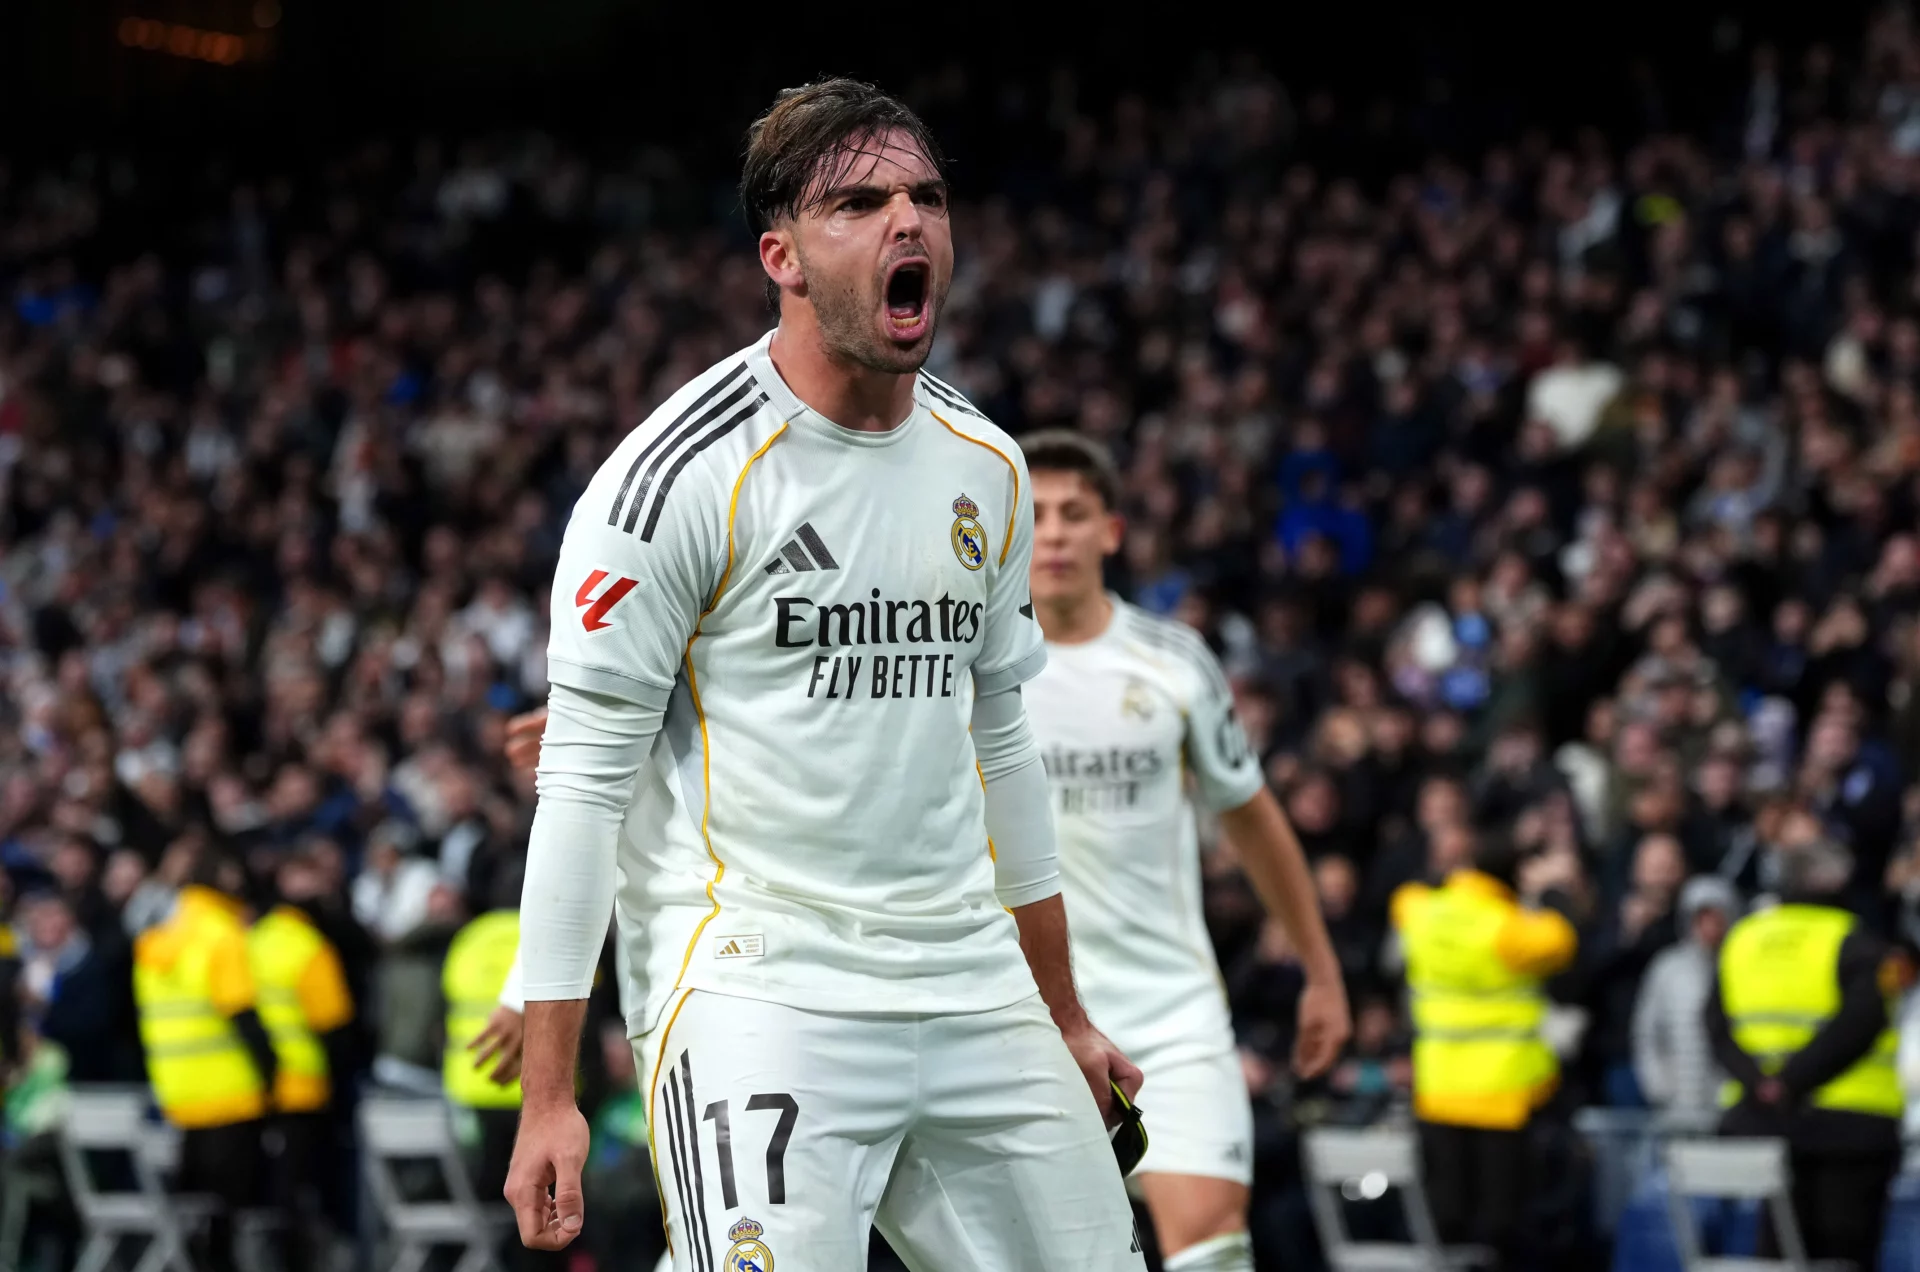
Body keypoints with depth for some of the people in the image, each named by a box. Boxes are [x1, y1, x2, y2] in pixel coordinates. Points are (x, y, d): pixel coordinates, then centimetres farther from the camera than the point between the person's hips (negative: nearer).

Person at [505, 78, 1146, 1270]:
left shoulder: (988, 468, 12)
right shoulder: (685, 473, -9)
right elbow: (585, 772, -9)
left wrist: (1065, 1016, 26)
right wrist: (548, 1095, -12)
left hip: (972, 985, 7)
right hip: (758, 990, -7)